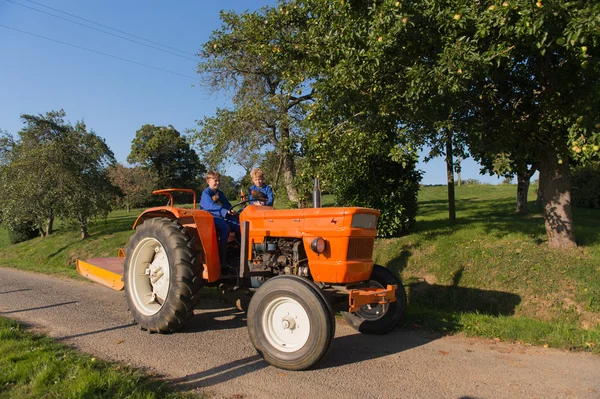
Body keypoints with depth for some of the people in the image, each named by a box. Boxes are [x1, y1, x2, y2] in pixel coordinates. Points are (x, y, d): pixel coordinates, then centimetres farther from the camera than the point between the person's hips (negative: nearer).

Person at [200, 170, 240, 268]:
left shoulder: (220, 193, 20)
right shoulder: (206, 193, -5)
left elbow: (227, 205, 16)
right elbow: (212, 206, -22)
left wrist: (231, 211, -9)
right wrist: (226, 211, -36)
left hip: (223, 216, 7)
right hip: (211, 217, -7)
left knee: (238, 226, -18)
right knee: (225, 228, -34)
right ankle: (222, 258, -31)